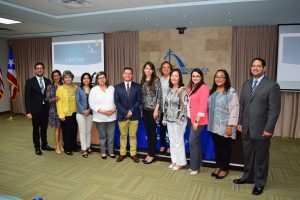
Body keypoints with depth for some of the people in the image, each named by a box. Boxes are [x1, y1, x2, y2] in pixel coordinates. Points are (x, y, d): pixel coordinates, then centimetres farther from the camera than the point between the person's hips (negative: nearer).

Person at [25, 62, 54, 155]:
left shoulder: (48, 81, 5)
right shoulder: (30, 81, -5)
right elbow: (27, 97, -8)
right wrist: (28, 112, -13)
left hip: (45, 108, 3)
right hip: (35, 109, -3)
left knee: (44, 128, 15)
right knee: (36, 129, 8)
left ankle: (44, 145, 30)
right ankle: (37, 147, 21)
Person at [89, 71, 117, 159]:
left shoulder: (112, 88, 7)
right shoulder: (94, 90, 2)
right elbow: (92, 103, -5)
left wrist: (114, 109, -11)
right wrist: (102, 111, -14)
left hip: (111, 116, 1)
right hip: (99, 117, -1)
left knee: (111, 135, 6)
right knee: (102, 136, 8)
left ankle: (111, 152, 20)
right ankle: (103, 152, 22)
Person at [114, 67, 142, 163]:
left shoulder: (137, 86, 3)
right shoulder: (118, 87, 4)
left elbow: (138, 100, -2)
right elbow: (116, 102, -1)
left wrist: (131, 111, -12)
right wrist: (125, 112, -11)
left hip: (134, 115, 0)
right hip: (122, 115, 1)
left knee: (133, 135, 7)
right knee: (123, 135, 9)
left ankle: (133, 154, 17)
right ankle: (122, 153, 21)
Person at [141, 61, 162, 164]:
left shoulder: (156, 80, -6)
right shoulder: (142, 81, 11)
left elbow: (159, 95, -10)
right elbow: (141, 96, 13)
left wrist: (156, 109, -15)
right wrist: (141, 109, 9)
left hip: (152, 109, -6)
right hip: (144, 109, 6)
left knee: (152, 132, 1)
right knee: (148, 132, 11)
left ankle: (152, 155, 11)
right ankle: (149, 153, 20)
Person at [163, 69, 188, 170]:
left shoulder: (183, 90, -10)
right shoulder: (170, 90, 10)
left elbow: (184, 106, -14)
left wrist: (180, 120, -17)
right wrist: (165, 118, 11)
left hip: (178, 120, -7)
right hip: (169, 119, 7)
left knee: (178, 141, 2)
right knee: (172, 141, 13)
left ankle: (180, 162, 17)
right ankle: (174, 161, 26)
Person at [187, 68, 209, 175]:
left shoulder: (203, 87, -10)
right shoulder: (191, 87, 13)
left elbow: (203, 105, -16)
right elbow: (189, 103, 10)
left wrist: (197, 121, -17)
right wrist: (190, 118, 3)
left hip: (198, 119, -7)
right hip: (190, 118, 7)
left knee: (192, 141, -5)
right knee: (195, 141, 14)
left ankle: (195, 167, 8)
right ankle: (198, 163, 27)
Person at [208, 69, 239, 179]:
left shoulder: (231, 92, -12)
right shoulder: (212, 91, 11)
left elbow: (234, 110, -16)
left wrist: (230, 126, -19)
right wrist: (209, 122, 12)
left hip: (225, 126, -6)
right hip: (214, 125, 6)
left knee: (225, 147, 8)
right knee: (217, 146, 15)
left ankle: (224, 169, 23)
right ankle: (218, 166, 31)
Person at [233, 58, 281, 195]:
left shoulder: (272, 85, -9)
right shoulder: (246, 84, 9)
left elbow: (274, 109, -12)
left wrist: (268, 129, -14)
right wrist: (240, 123, 8)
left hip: (261, 129, -5)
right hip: (246, 128, 5)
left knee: (261, 157, 10)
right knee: (247, 155, 17)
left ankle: (259, 183, 26)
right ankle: (248, 177, 35)